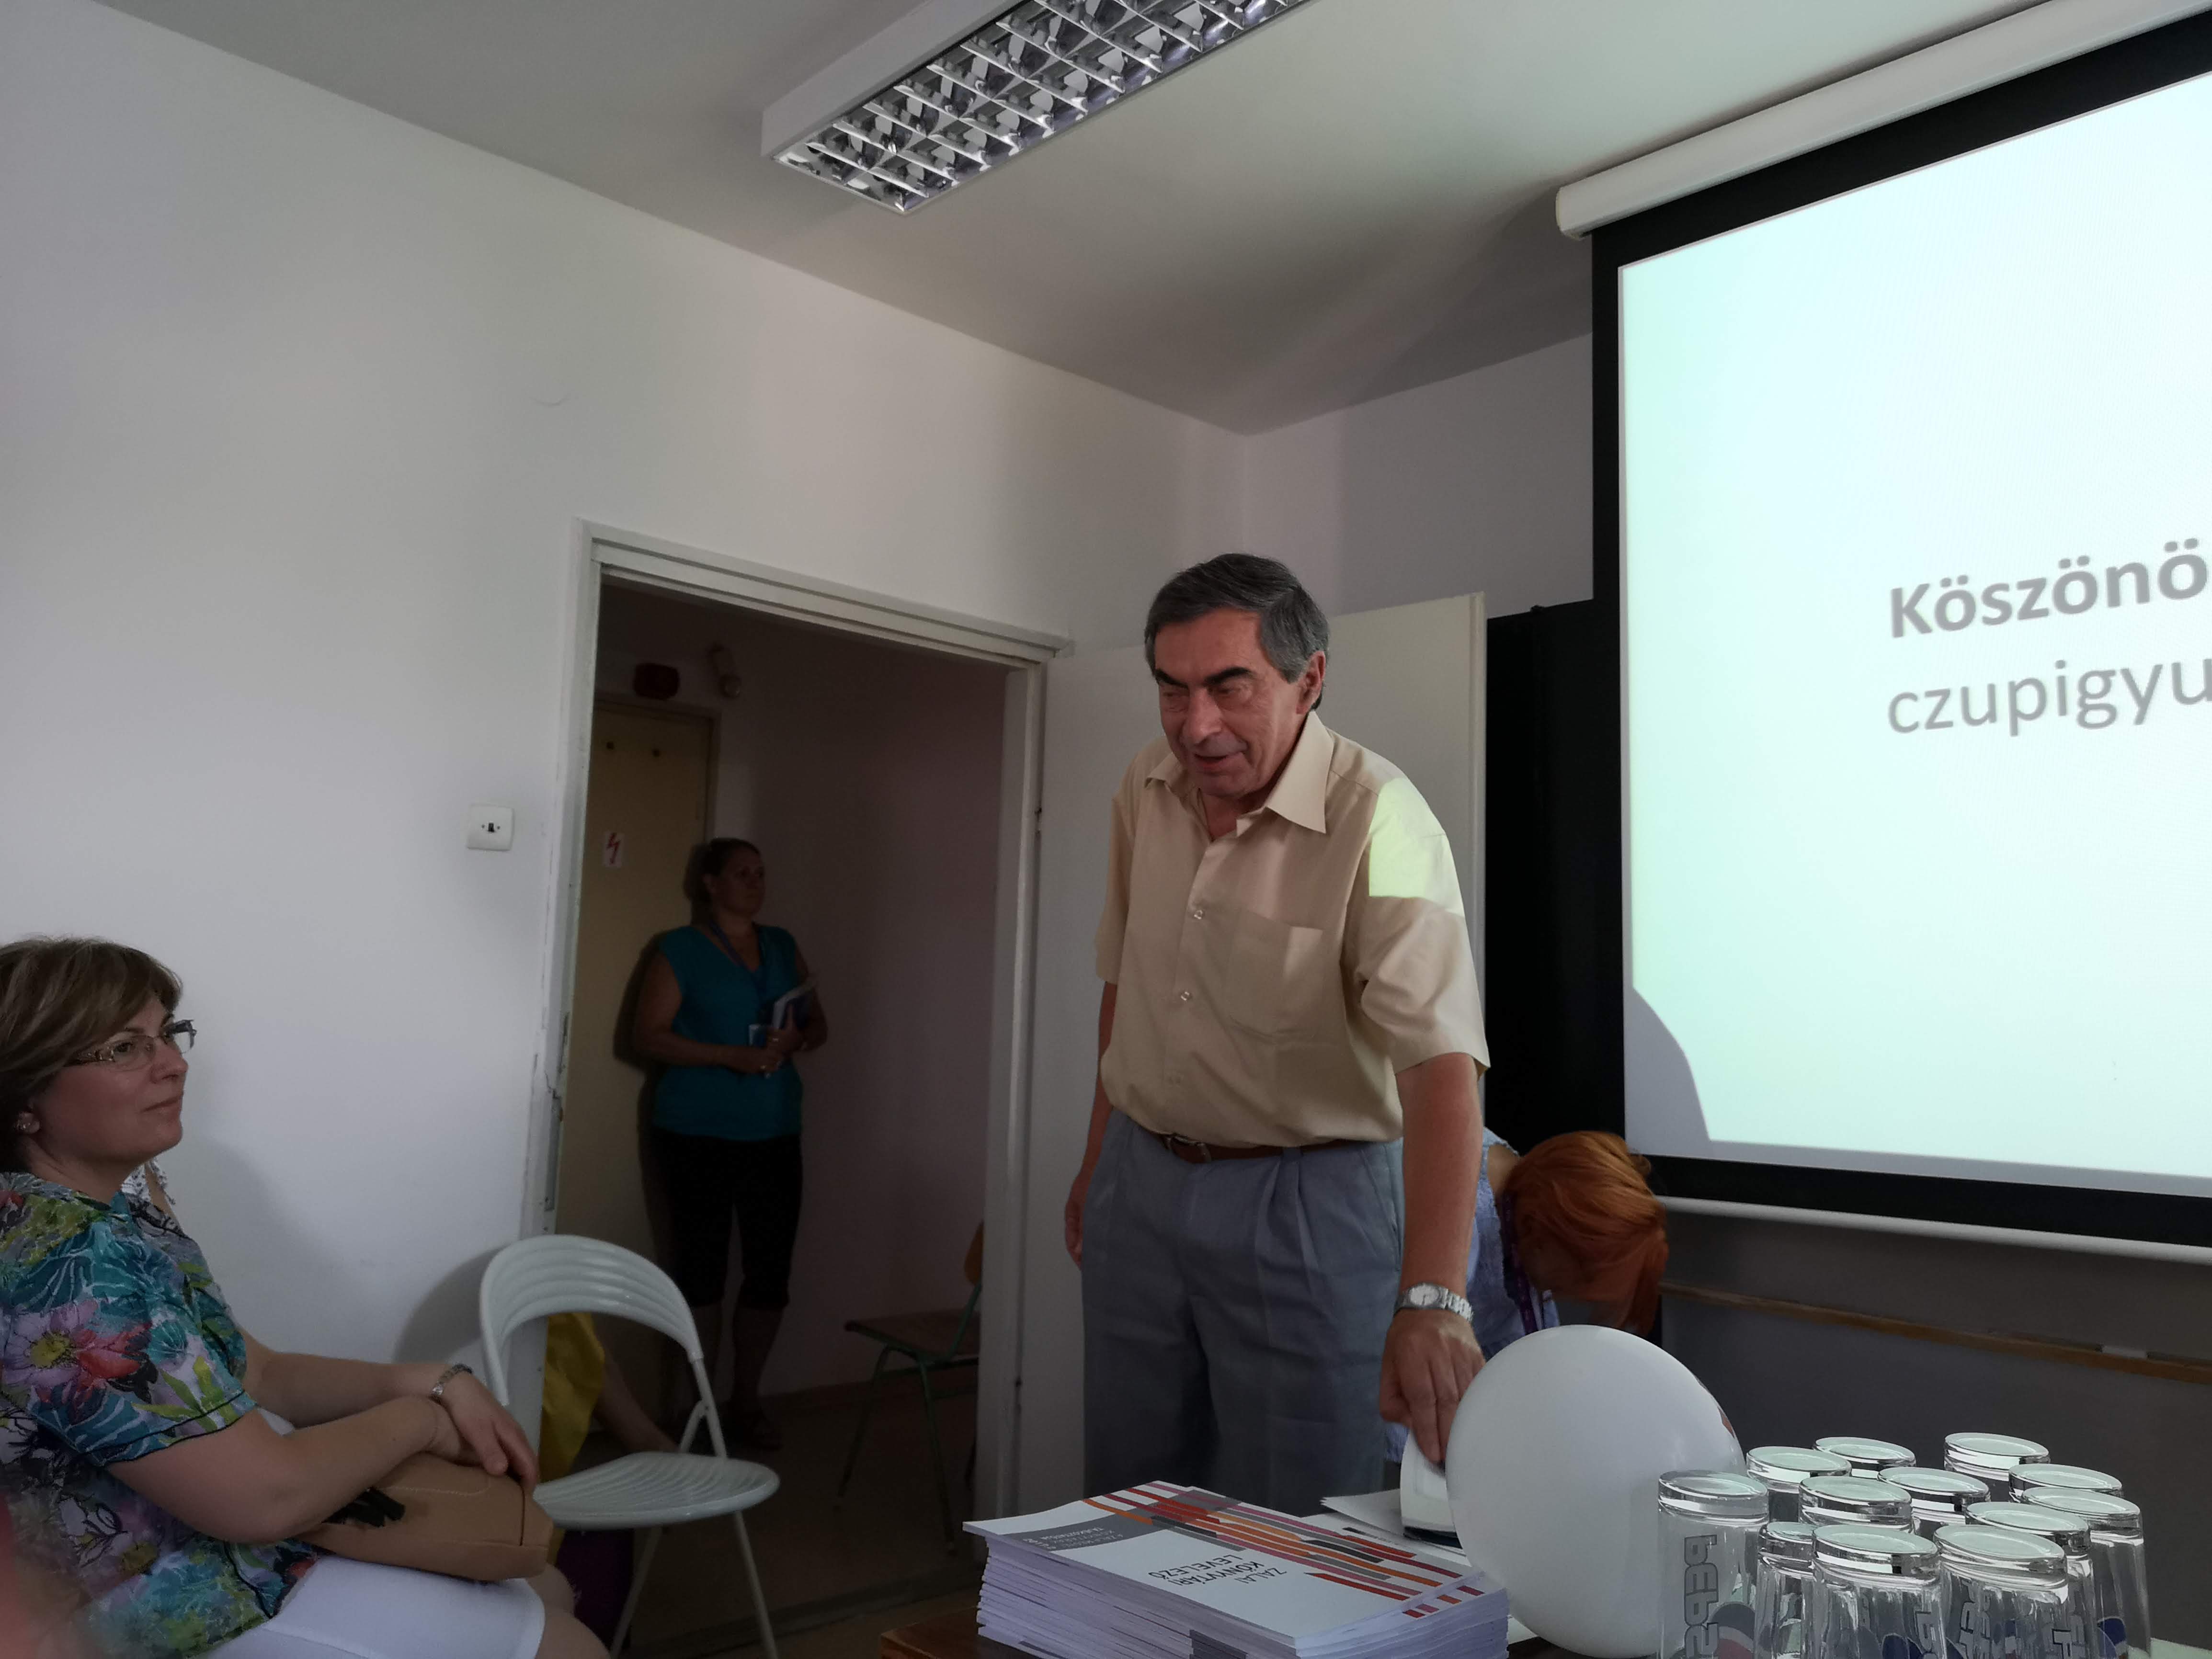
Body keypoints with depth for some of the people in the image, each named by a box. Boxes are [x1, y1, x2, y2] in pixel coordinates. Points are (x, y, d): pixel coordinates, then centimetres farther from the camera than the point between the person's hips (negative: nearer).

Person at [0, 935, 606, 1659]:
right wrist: (419, 1415, -11)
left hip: (215, 1544, 10)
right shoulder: (70, 1263, -28)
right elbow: (262, 1497, -29)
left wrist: (434, 1380, -3)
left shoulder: (116, 1218, 5)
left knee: (546, 1590, 17)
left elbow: (256, 1374, 11)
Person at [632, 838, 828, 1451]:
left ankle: (745, 1402, 20)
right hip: (698, 1133, -4)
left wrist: (796, 1039, -7)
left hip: (774, 1133, 4)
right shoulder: (680, 950, 0)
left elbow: (819, 1022, 17)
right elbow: (649, 1035, -8)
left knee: (771, 1269, 4)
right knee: (702, 1268, 1)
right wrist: (732, 1057, -18)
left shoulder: (782, 946, 14)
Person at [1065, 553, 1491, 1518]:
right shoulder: (1145, 791, -1)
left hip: (1310, 1199, -5)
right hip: (1141, 1179, 6)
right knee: (1127, 1511, 18)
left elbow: (1441, 1060, -31)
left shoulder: (1377, 820, -22)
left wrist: (1430, 1302, -41)